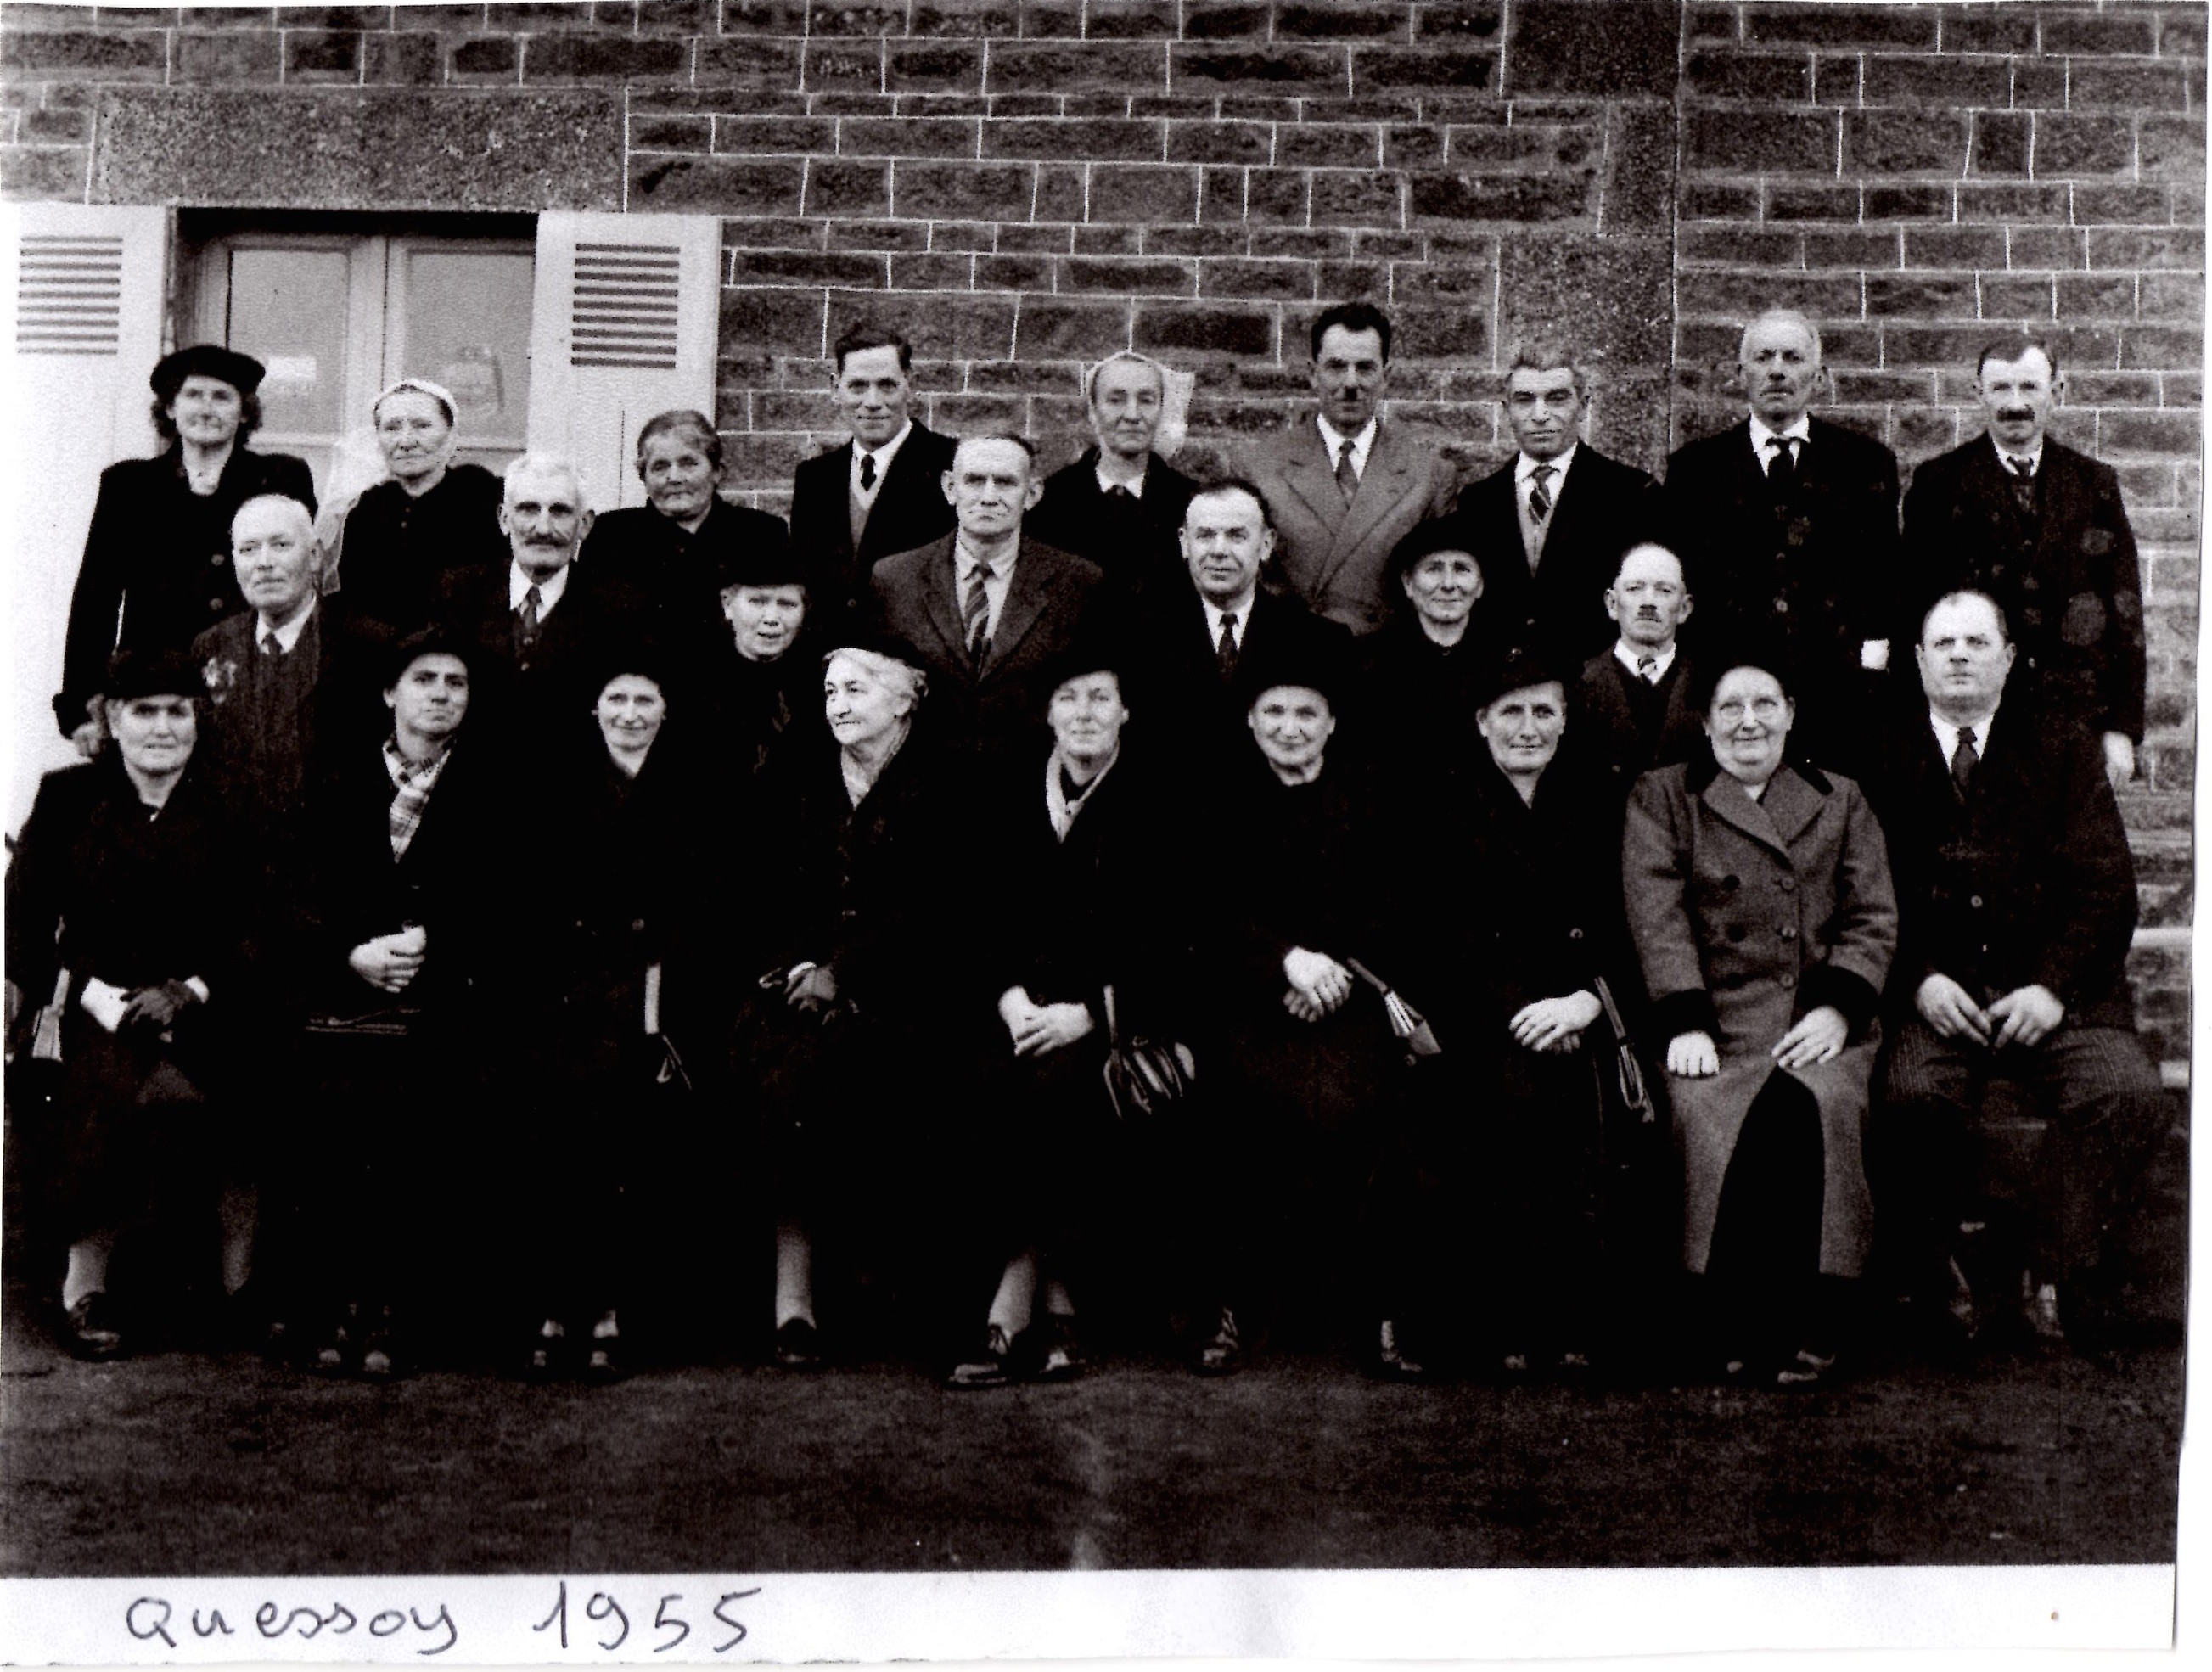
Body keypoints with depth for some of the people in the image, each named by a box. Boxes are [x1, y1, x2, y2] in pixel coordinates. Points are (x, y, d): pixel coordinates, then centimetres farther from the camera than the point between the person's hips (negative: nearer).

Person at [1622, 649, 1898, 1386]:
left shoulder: (1841, 801, 21)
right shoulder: (1661, 796, 16)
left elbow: (1873, 918, 11)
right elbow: (1658, 918, 2)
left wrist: (1837, 1007, -7)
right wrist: (1685, 1025, -12)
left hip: (1818, 1019, 1)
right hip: (1717, 1015, -1)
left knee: (1820, 1104, -32)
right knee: (1707, 1113, -32)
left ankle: (1811, 1323, -25)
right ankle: (1737, 1327, -25)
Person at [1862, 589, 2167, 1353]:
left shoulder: (2064, 748, 13)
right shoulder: (1883, 759, 11)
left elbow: (2107, 889, 5)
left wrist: (2054, 986, -9)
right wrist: (1920, 981, -12)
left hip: (2054, 992, 1)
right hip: (1932, 997, -1)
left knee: (2131, 1095, -25)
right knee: (1912, 1097, -31)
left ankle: (2049, 1262, -10)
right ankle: (1961, 1266, -12)